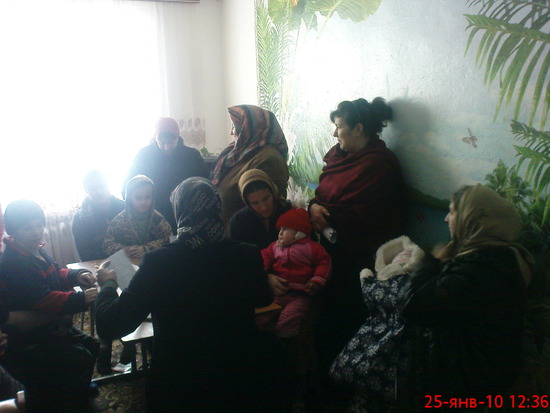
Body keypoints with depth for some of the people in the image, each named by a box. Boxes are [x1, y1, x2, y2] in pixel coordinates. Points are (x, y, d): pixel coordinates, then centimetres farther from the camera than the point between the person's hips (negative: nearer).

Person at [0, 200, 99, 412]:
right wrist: (81, 299, -45)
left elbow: (56, 274, 20)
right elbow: (43, 299, -36)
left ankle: (78, 391, 34)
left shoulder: (36, 251, 4)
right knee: (79, 359, -17)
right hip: (28, 343, -10)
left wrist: (76, 275, -1)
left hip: (52, 327, 10)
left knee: (92, 347, 14)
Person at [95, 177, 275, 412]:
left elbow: (110, 326, -15)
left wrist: (107, 284, 5)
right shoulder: (247, 256, -15)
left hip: (176, 391, 0)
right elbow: (264, 299, 6)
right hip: (239, 383, 1)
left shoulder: (157, 262, -21)